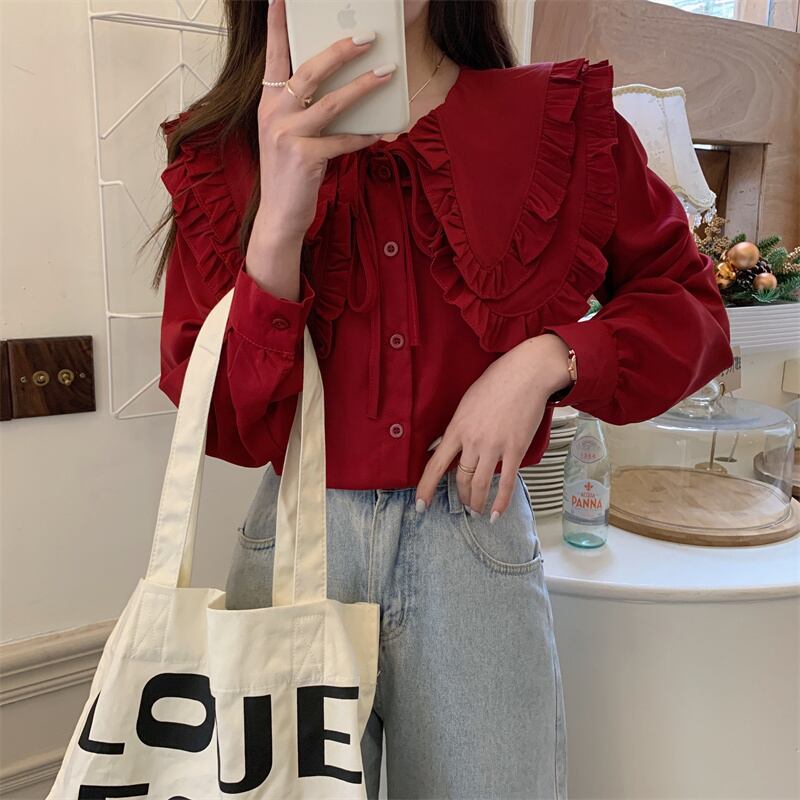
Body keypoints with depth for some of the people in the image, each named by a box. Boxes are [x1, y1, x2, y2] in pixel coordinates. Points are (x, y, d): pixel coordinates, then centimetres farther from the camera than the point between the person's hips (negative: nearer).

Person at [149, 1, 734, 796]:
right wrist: (280, 219, -22)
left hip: (476, 540, 0)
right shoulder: (223, 150, -2)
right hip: (296, 542, 1)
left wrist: (549, 359, -12)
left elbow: (690, 306, 7)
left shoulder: (559, 119, -2)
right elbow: (228, 430, -8)